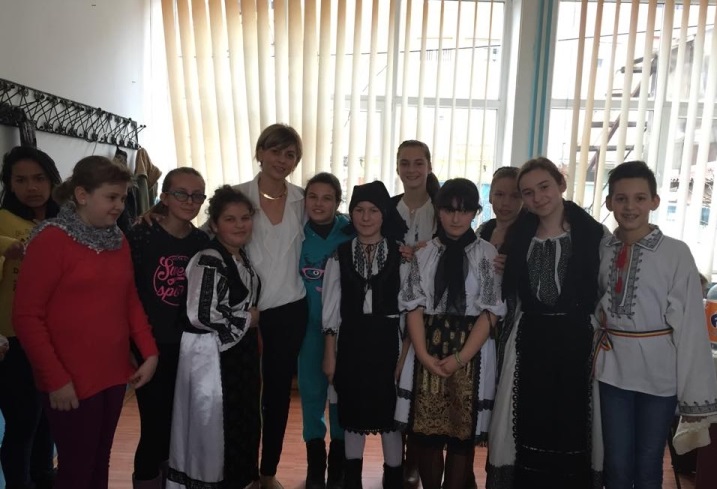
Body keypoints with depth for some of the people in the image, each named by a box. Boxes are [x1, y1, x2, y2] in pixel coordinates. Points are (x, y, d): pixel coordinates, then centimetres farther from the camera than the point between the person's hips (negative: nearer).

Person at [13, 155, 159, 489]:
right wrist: (56, 378, -14)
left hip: (114, 374, 6)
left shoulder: (118, 241, 8)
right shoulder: (51, 239, -11)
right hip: (71, 382, -6)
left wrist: (150, 352, 4)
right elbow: (26, 316, -12)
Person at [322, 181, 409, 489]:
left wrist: (404, 352, -6)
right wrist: (329, 352, 1)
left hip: (387, 340, -1)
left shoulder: (400, 254, -3)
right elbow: (331, 306, 2)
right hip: (351, 340, 2)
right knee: (352, 411, 13)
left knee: (390, 410, 7)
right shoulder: (340, 254, 1)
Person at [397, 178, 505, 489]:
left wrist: (460, 358, -13)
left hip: (471, 354, -2)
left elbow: (490, 312, -5)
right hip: (428, 354, 2)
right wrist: (424, 355, -11)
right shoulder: (424, 253, 5)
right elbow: (414, 306, 1)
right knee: (426, 432, 8)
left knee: (462, 434, 6)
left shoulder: (487, 254, -2)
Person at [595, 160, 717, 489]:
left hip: (658, 372, -3)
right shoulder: (601, 251, 0)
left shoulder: (676, 253, -12)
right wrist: (598, 314, -4)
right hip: (613, 367, 3)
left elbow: (690, 324, -11)